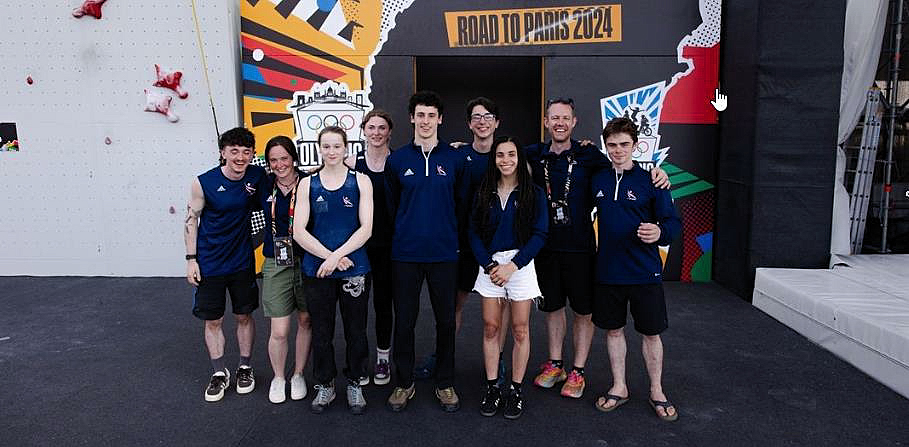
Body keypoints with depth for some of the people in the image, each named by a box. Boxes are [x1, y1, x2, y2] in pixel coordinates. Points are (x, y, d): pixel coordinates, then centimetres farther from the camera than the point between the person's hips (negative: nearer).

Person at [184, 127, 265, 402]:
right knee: (213, 320, 9)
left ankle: (245, 368, 30)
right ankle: (219, 373, 26)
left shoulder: (257, 176, -8)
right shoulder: (203, 182, -13)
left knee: (244, 316, 13)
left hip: (242, 261, 2)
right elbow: (191, 220, -4)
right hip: (209, 264, -1)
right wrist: (191, 259, -6)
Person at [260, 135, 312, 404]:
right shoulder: (264, 187, 2)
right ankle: (278, 377, 27)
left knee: (305, 321, 12)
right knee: (279, 331, 1)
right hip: (276, 265, 1)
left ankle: (298, 375, 34)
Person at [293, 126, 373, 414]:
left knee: (356, 330, 9)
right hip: (316, 269, 1)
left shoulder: (360, 181, 1)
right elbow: (299, 231, -3)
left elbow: (366, 228, -6)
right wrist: (330, 256, -14)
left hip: (354, 269, -1)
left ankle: (354, 384, 28)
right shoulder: (308, 184, 4)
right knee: (321, 331, 11)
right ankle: (325, 385, 29)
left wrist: (337, 255, -15)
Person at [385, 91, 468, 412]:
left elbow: (462, 204, 8)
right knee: (404, 321, 7)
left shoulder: (455, 159, 2)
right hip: (405, 254, 0)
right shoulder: (397, 160, 3)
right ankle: (404, 383, 25)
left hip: (444, 254, 0)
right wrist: (404, 234, 9)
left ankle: (445, 383, 25)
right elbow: (391, 205, 10)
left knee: (446, 320, 9)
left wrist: (452, 236, 8)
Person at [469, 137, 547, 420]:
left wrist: (512, 266, -14)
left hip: (520, 265, -2)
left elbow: (539, 234, -7)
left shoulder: (534, 194, 0)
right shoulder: (484, 194, 8)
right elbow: (474, 233, 4)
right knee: (491, 328, 5)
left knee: (520, 329, 3)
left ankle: (516, 389, 16)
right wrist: (489, 265, -10)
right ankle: (492, 388, 17)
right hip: (489, 264, 2)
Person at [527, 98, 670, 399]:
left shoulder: (588, 155, -2)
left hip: (579, 247, -2)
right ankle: (555, 365, 31)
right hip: (545, 246, 2)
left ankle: (578, 372, 22)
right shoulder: (533, 156, 4)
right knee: (552, 306, 15)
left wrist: (655, 171, -14)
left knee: (583, 309, 7)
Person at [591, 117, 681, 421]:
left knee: (651, 333, 9)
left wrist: (660, 232, -28)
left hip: (645, 273, -3)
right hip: (607, 271, 3)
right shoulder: (597, 180, 3)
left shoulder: (650, 180, -8)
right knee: (613, 329, 13)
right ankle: (619, 387, 31)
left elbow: (674, 222, -8)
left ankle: (657, 392, 28)